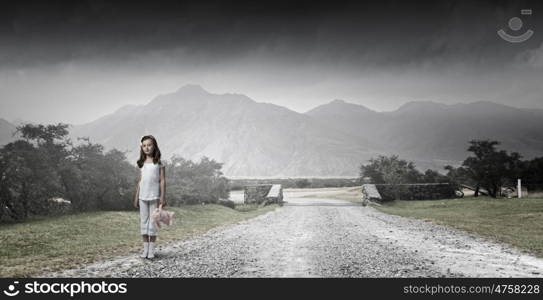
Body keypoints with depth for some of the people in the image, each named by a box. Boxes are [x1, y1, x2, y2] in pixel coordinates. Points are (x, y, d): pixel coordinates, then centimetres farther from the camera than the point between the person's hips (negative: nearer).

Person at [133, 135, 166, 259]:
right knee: (143, 221, 5)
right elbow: (140, 181, 14)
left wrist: (163, 196, -9)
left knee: (153, 222, 0)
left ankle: (151, 250, 6)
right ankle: (145, 249, 12)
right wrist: (136, 197, 12)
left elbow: (162, 180, -3)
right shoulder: (143, 163, 11)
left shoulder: (158, 163, -1)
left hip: (154, 196, -4)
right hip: (143, 196, 4)